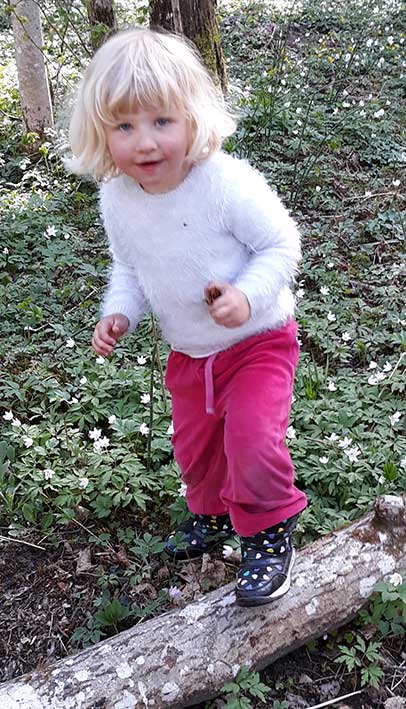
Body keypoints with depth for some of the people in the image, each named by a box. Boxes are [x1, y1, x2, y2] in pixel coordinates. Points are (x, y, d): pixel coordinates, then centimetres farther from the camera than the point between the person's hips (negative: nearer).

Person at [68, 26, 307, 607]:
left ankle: (269, 531, 10)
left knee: (252, 437, -20)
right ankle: (216, 513, 50)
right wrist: (119, 313, -11)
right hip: (188, 353, 6)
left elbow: (282, 243, -18)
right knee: (194, 446, 19)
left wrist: (248, 295, -33)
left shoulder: (228, 183, -28)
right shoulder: (116, 198, -10)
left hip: (257, 340, -5)